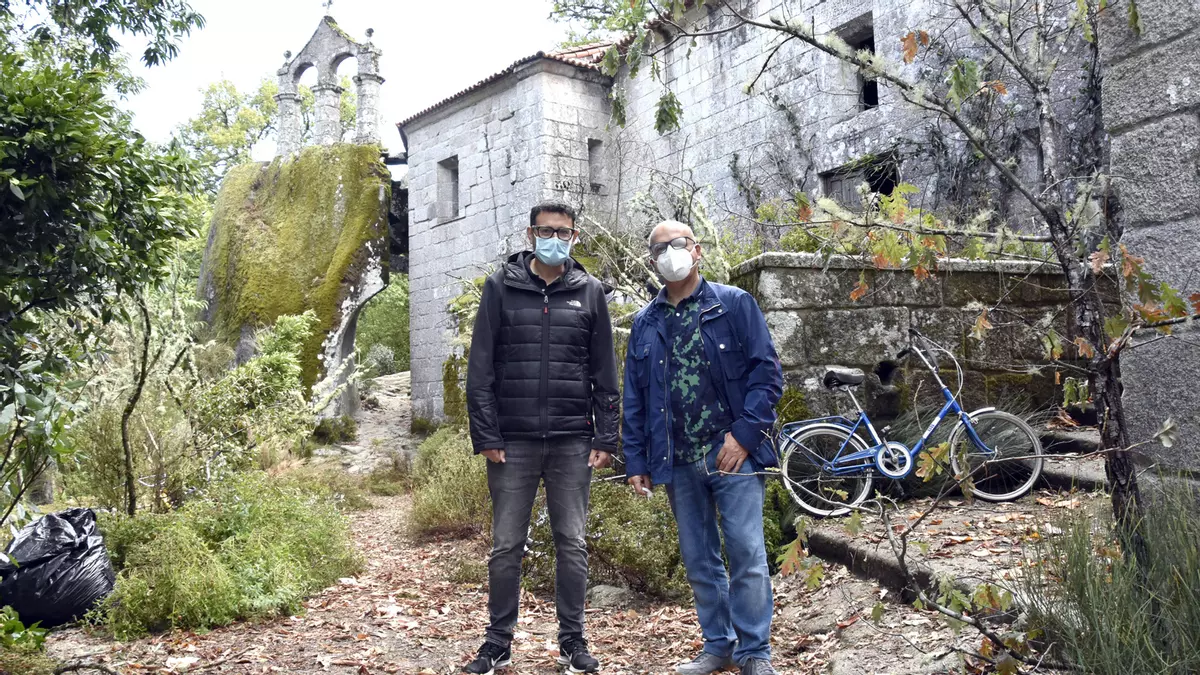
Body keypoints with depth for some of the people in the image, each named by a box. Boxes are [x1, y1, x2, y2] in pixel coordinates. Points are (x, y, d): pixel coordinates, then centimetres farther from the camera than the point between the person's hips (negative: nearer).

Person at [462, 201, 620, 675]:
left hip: (572, 443, 1)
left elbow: (605, 373, 7)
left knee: (572, 544, 8)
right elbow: (480, 368, 0)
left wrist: (606, 438, 1)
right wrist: (485, 436, -6)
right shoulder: (501, 287, 3)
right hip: (513, 441, -1)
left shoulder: (590, 292, 8)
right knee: (506, 546, 7)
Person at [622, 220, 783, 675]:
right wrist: (636, 462, 7)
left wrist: (744, 435, -14)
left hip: (733, 453, -4)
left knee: (747, 555, -3)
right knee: (699, 561, 12)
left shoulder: (735, 304, -1)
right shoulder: (645, 323, 11)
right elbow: (633, 400, 12)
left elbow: (767, 374, -5)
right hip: (678, 462, 4)